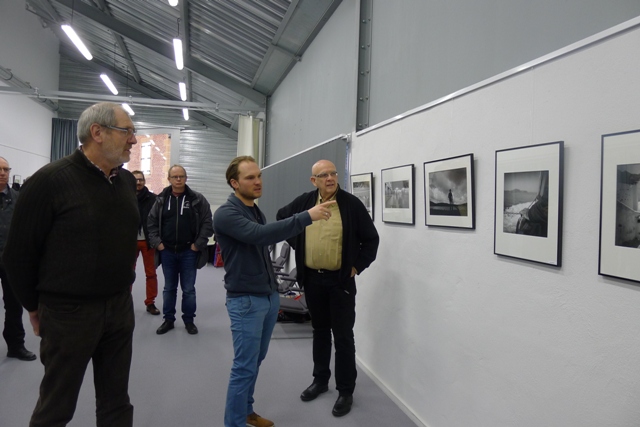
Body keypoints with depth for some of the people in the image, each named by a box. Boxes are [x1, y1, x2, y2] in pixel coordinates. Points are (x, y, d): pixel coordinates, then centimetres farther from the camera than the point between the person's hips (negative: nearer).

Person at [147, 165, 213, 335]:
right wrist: (157, 243, -2)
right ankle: (168, 319, 26)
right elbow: (151, 222, 8)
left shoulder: (197, 199, -4)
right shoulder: (161, 199, 3)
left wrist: (198, 244, -9)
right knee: (169, 288, 14)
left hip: (189, 252, -2)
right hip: (167, 252, 2)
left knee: (188, 289, 7)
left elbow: (207, 223, -5)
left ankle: (189, 320, 22)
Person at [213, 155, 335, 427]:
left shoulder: (256, 211, 12)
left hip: (269, 297, 8)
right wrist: (307, 217, -36)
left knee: (256, 361, 17)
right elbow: (260, 235, -33)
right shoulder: (226, 214, -15)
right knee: (244, 367, -3)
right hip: (245, 301, -8)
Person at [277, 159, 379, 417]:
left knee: (343, 336, 2)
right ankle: (320, 380, 34)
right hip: (312, 278, 4)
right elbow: (282, 218, 19)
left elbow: (371, 239, -3)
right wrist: (296, 245, 11)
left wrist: (357, 266, -7)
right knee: (319, 331, 18)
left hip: (340, 280, -4)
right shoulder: (303, 202, 1)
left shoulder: (351, 203, -9)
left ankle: (346, 391, 16)